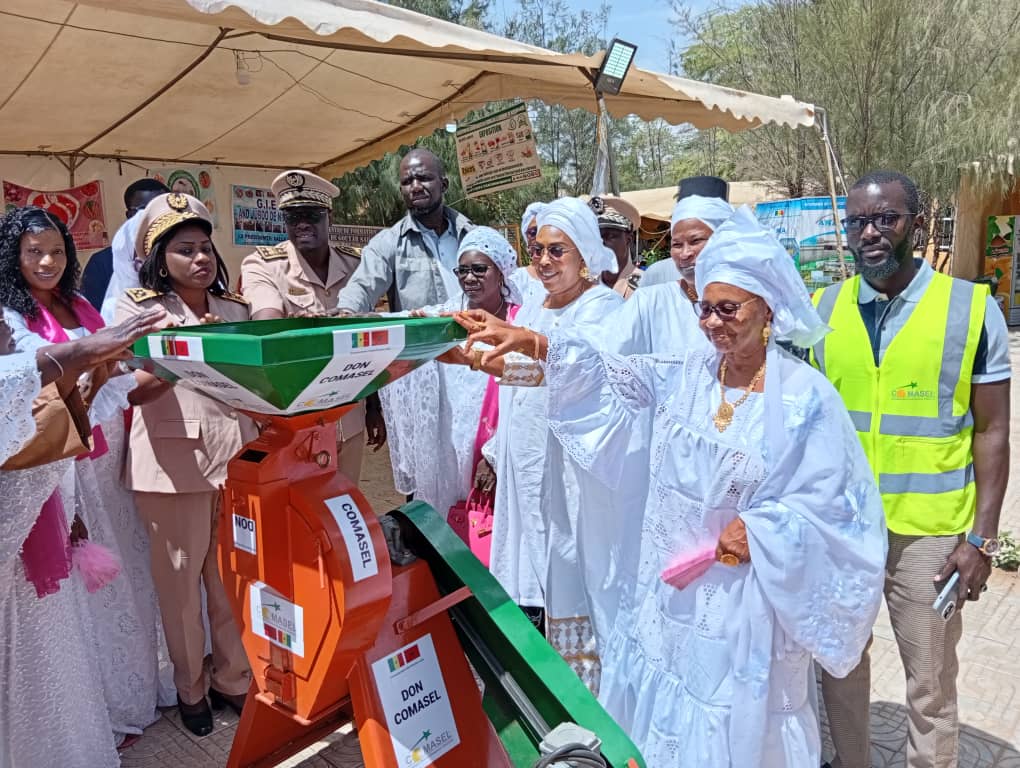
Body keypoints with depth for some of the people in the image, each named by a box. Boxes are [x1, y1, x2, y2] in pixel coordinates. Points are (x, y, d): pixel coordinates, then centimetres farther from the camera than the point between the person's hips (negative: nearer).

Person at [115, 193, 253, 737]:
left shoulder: (236, 307, 11)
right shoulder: (138, 308, -1)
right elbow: (134, 389, -14)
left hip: (237, 457, 3)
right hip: (173, 464, -3)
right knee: (180, 583, 8)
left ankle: (234, 681, 28)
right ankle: (190, 688, 29)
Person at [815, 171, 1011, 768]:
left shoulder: (972, 307, -6)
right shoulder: (822, 310, 0)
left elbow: (991, 431, -4)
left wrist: (982, 538, -8)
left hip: (929, 532, -2)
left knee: (931, 682, 12)